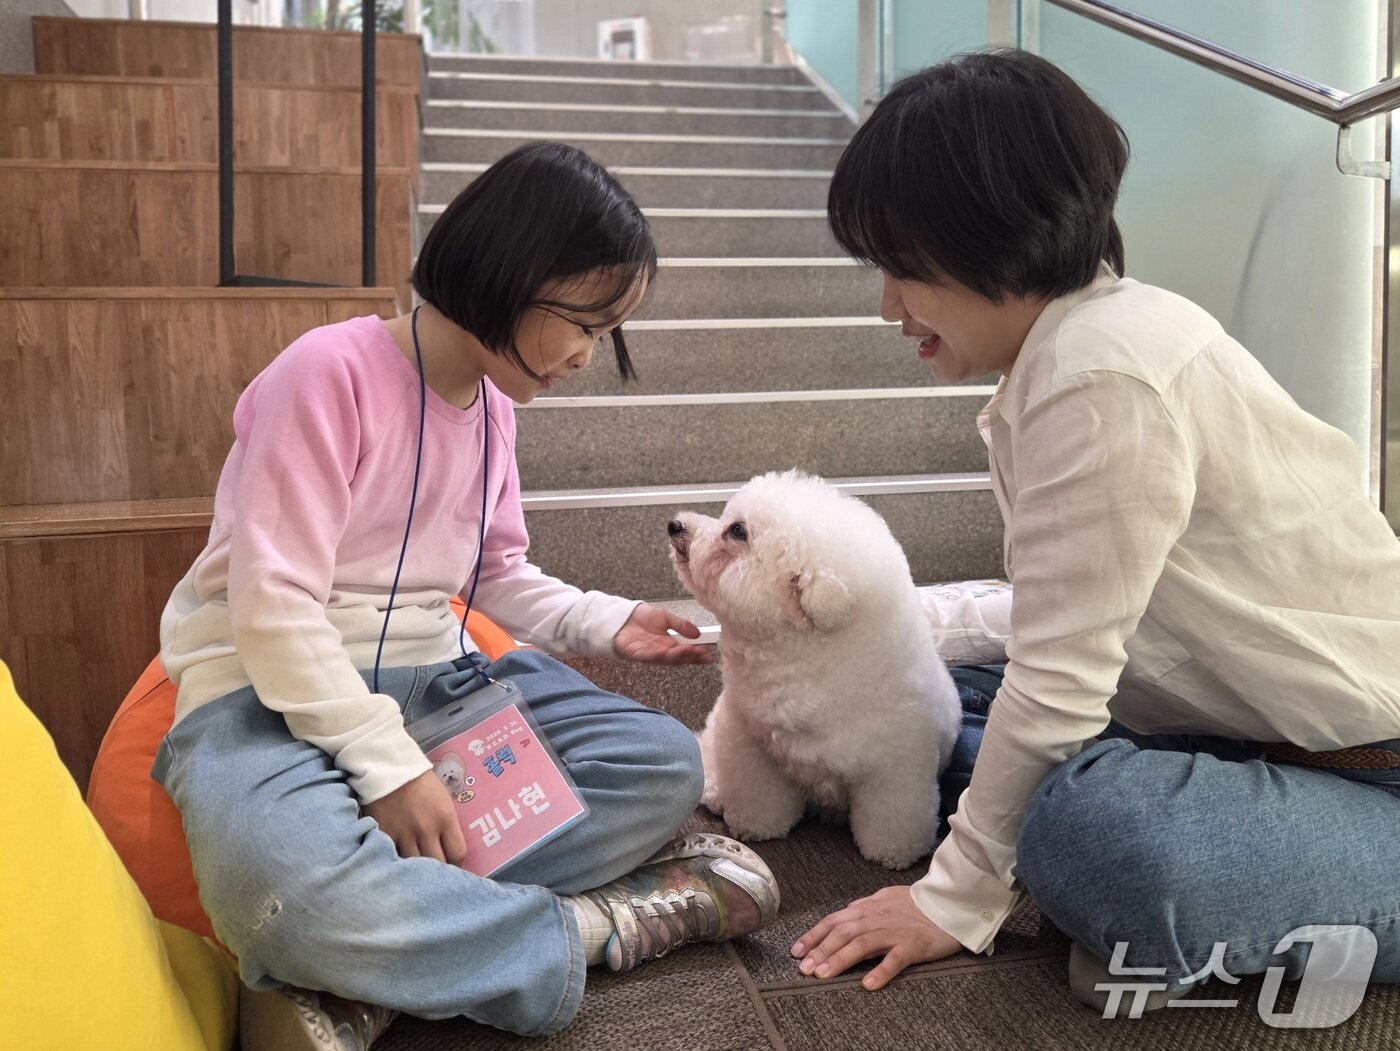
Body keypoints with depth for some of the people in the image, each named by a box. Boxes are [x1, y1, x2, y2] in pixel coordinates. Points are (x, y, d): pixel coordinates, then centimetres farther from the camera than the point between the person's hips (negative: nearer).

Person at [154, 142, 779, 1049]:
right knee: (289, 892, -41)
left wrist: (609, 623, 5)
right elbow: (273, 608, -21)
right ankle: (592, 926, -22)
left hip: (436, 680, 8)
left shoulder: (494, 402, 8)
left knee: (668, 765, -10)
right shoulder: (330, 371, -16)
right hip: (276, 694, -8)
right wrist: (389, 765, -21)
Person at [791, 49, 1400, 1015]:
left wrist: (957, 899, -11)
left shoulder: (1102, 381, -24)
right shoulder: (1088, 333, 6)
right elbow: (1080, 611, 11)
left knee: (1090, 827, -37)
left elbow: (1056, 683, -22)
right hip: (1252, 716, 10)